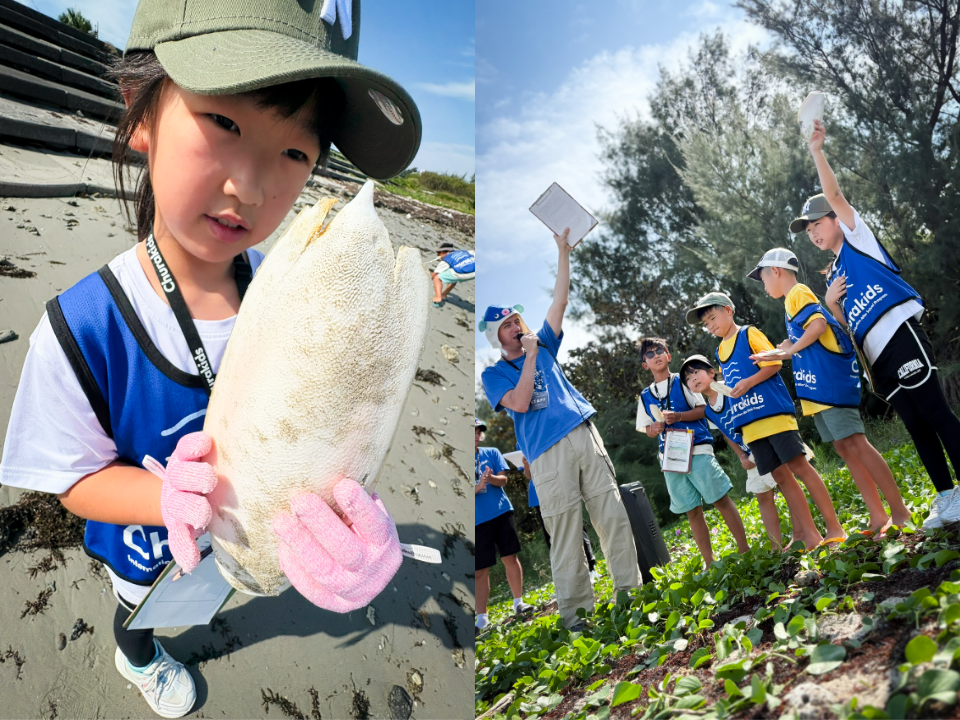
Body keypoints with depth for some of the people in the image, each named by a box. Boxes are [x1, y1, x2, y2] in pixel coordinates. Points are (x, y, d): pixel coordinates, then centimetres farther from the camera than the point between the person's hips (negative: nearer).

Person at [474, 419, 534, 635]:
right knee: (481, 569, 1)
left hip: (502, 512, 2)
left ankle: (518, 602, 19)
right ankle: (481, 617, 9)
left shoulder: (492, 453, 7)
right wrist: (478, 486, -23)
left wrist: (491, 478, -21)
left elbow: (503, 479, 0)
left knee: (510, 557, 3)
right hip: (478, 520, -2)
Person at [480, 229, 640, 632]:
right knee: (565, 532, -2)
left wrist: (563, 250, 11)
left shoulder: (544, 345, 19)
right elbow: (520, 403, -11)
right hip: (548, 454, -4)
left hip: (585, 435, 4)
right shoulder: (493, 375, 7)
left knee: (613, 515, 2)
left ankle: (630, 588, 13)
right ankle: (573, 609, 7)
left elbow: (560, 300, 14)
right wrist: (530, 356, -7)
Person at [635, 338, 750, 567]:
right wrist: (654, 429, -6)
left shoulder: (682, 382, 5)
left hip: (697, 450, -3)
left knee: (721, 499, -4)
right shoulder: (645, 396, 13)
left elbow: (703, 409, -1)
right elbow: (647, 428, 17)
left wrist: (679, 416, -15)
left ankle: (744, 549, 8)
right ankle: (710, 563, 13)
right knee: (692, 511, 6)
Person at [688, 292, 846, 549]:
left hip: (774, 412, -6)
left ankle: (834, 528, -4)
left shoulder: (749, 334, 1)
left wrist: (748, 382, -17)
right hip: (750, 423, 7)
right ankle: (809, 534, 8)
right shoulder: (720, 351, 19)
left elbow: (775, 363, -7)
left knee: (799, 465, -10)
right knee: (780, 476, 5)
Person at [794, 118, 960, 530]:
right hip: (877, 355, 7)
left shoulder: (857, 238, 10)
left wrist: (816, 151, -3)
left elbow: (834, 195, -2)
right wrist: (830, 303, 2)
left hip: (899, 335, -7)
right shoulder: (834, 275, 24)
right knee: (915, 425, 6)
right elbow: (846, 326, 20)